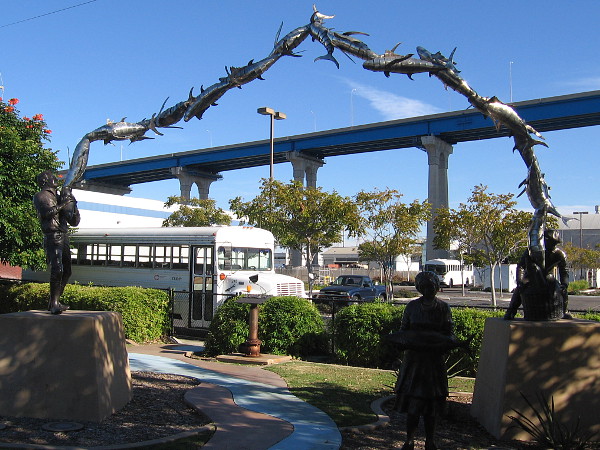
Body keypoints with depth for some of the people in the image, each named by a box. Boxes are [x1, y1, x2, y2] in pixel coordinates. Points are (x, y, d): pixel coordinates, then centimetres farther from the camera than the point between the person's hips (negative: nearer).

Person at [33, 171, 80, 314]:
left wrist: (73, 205, 7)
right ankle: (54, 304, -21)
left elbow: (74, 222, 21)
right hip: (52, 237, -8)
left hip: (63, 238, 8)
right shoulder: (40, 196, 5)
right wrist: (63, 204, -10)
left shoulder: (59, 197, 24)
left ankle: (55, 302, 19)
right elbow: (46, 212, -17)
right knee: (57, 270, -20)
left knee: (66, 272, 10)